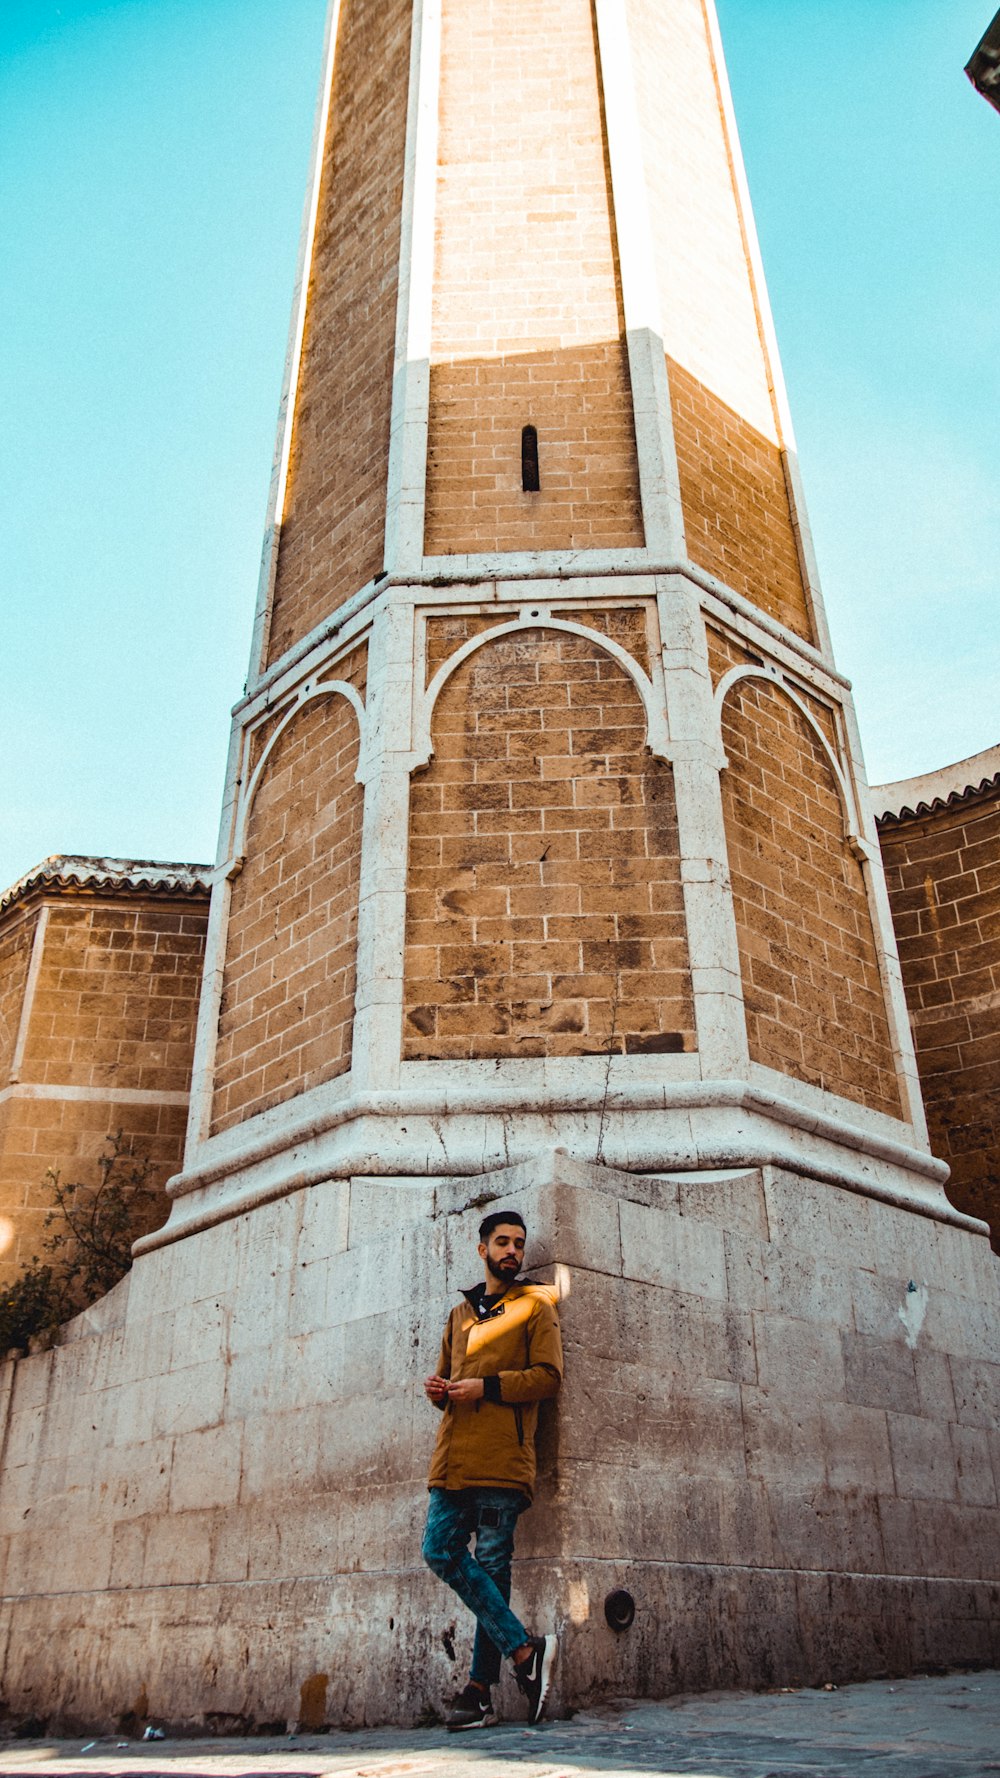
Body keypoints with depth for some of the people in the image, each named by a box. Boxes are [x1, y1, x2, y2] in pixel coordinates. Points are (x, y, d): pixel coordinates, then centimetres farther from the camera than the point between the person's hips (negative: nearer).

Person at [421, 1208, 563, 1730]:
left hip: (502, 1457, -5)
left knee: (491, 1565, -4)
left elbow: (548, 1375, -3)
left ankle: (480, 1688, 5)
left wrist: (485, 1386, -11)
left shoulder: (534, 1306, 8)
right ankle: (525, 1649, -4)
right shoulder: (460, 1314, 25)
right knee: (440, 1550, -8)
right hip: (453, 1456, 5)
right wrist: (438, 1390, 6)